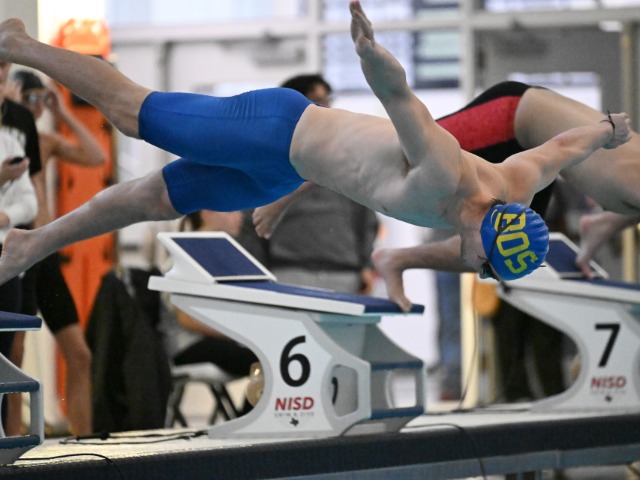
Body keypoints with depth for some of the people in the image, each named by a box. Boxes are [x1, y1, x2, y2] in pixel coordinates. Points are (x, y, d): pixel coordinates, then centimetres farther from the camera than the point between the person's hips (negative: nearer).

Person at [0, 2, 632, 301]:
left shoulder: (515, 189, -14)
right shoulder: (442, 178, -37)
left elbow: (559, 146, 7)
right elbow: (400, 97, -51)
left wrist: (609, 130, 25)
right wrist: (374, 60, -70)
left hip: (282, 171, 7)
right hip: (276, 128, -7)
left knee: (153, 200, 16)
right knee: (132, 113, 7)